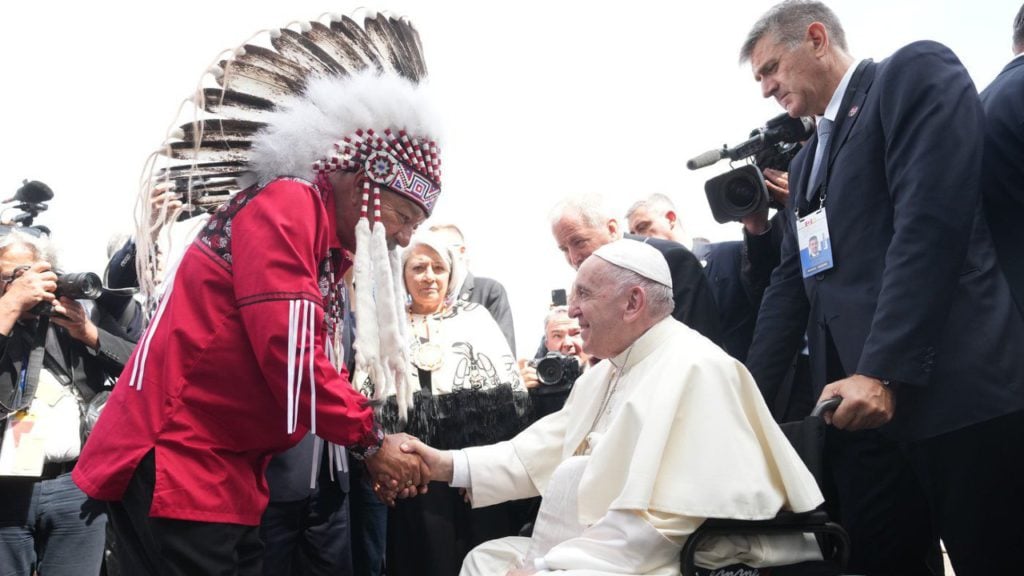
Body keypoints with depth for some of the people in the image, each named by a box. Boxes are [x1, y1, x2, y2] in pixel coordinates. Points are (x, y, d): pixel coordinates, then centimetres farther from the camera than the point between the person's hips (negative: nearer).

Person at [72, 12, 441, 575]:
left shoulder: (331, 254, 16)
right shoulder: (287, 205, -12)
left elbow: (321, 366, 19)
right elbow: (287, 351, -21)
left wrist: (372, 444, 9)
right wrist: (369, 440, -10)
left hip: (230, 471, 10)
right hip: (172, 459, -9)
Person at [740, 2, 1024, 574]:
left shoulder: (916, 72, -1)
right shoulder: (807, 159, 24)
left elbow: (932, 221, -14)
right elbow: (791, 282, 23)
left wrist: (884, 371, -20)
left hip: (956, 391, -7)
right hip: (857, 400, 8)